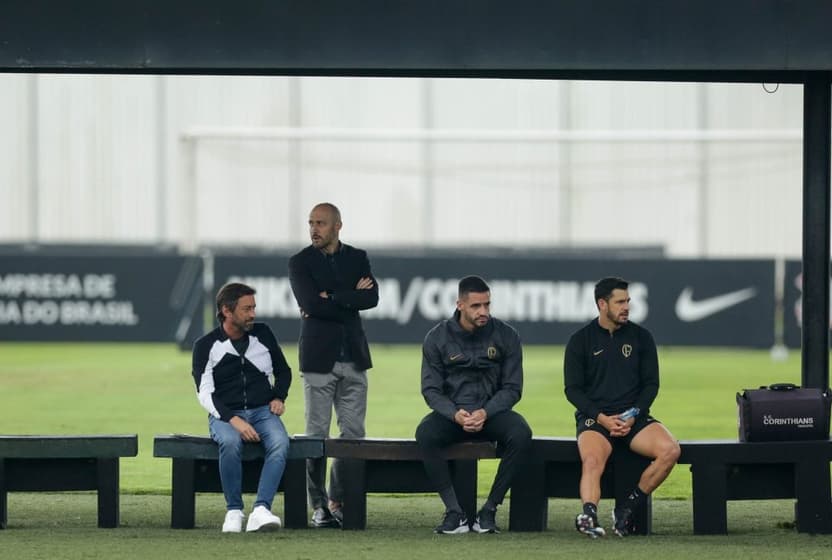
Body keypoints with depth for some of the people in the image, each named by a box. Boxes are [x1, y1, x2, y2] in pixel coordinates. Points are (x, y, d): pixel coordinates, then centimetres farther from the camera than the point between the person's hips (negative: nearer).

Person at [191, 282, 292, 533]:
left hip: (263, 411, 2)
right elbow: (205, 394, -8)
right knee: (231, 442, -38)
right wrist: (234, 420, -22)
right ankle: (234, 511, -25)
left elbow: (283, 371, 25)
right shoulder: (206, 346, -1)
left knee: (280, 442, -32)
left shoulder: (262, 334, 9)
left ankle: (261, 510, -41)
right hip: (224, 415, -2)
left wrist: (279, 397, 6)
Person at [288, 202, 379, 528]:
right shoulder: (300, 263, 1)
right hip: (318, 357, -3)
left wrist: (332, 299, -12)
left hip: (353, 358, 3)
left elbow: (372, 298, -5)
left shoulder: (357, 258, 10)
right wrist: (351, 298, -9)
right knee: (317, 435, -3)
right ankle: (319, 506, 1)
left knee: (353, 434, 2)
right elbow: (310, 304, -14)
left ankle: (340, 501, 10)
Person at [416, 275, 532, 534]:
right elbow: (431, 389, -2)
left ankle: (489, 510, -22)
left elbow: (512, 388, -1)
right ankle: (455, 512, -27)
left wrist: (485, 413, -19)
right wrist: (455, 414, -22)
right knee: (425, 434, -33)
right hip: (451, 412, 0)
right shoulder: (437, 338, -1)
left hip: (492, 412, 0)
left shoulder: (506, 336, -1)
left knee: (521, 433, -32)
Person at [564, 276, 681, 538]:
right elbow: (572, 389, 3)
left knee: (670, 450, -25)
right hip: (594, 417, -3)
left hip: (634, 416, 3)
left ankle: (628, 507, -16)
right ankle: (589, 516, -51)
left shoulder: (641, 337, 11)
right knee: (592, 460, -34)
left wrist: (633, 416, -8)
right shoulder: (580, 340, 6)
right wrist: (602, 418, -13)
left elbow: (651, 384, 10)